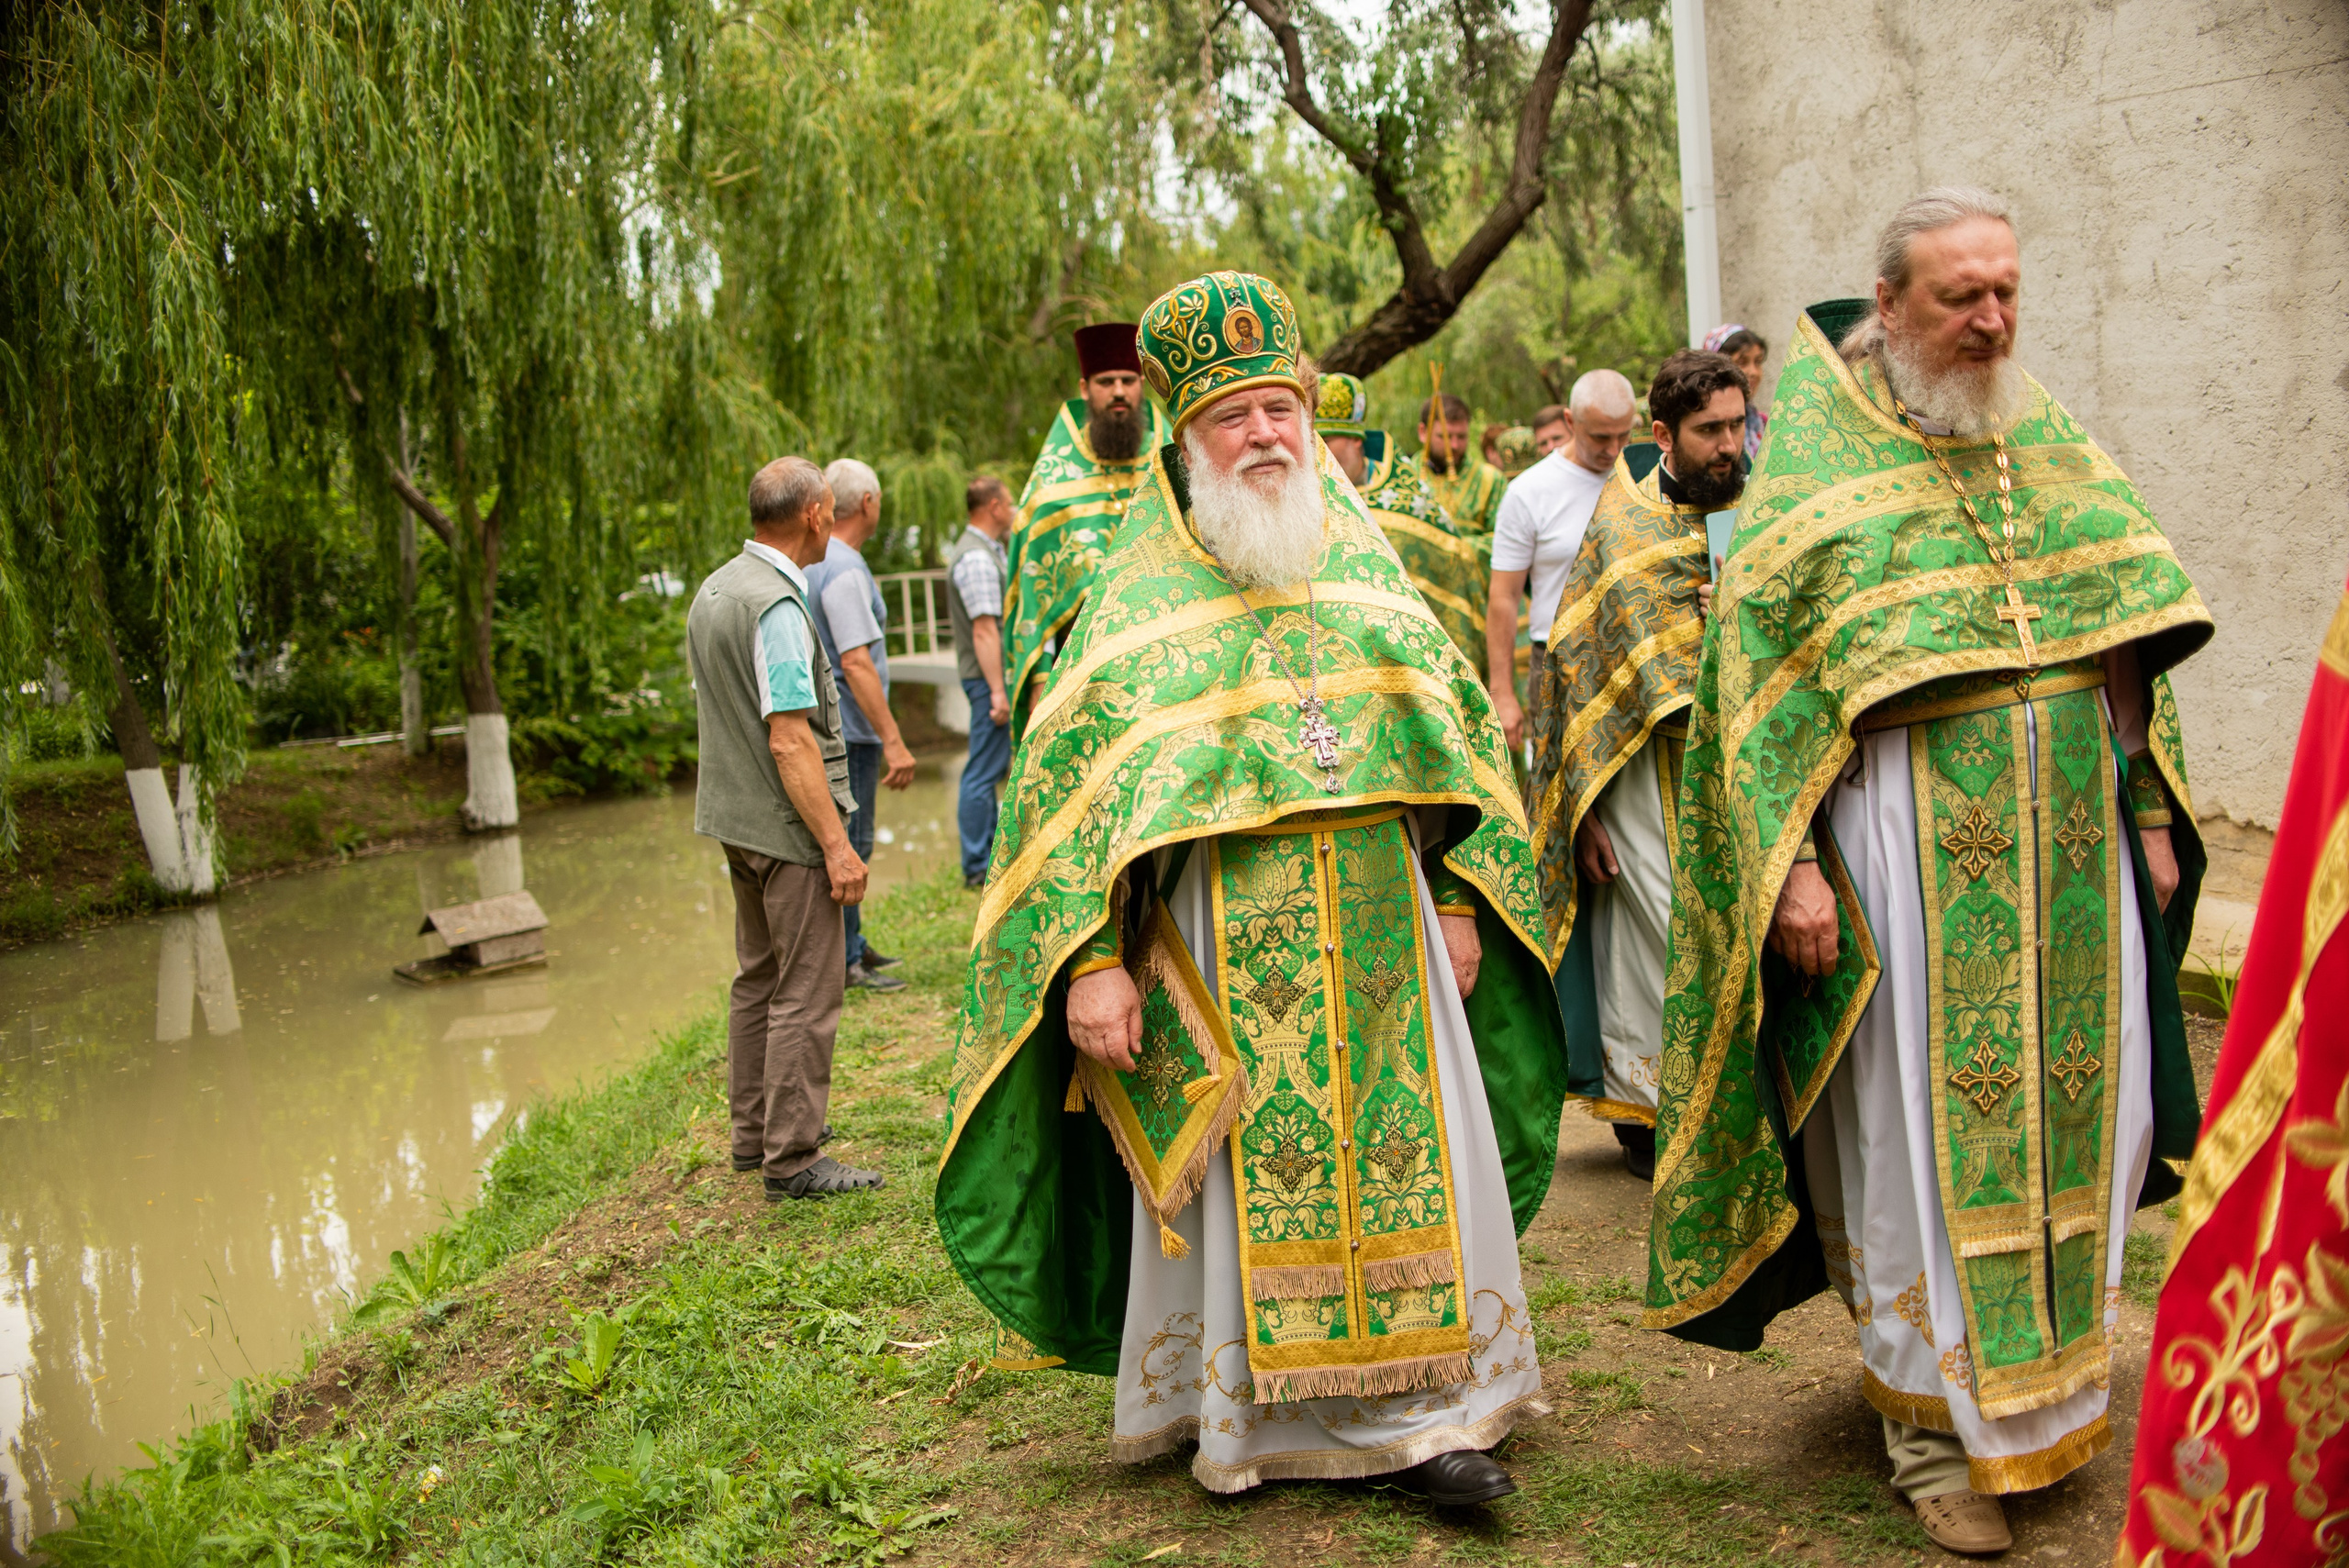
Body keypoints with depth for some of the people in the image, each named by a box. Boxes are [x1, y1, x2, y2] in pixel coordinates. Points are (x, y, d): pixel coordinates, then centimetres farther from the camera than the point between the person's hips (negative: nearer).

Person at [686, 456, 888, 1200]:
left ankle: (754, 1131, 29)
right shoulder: (776, 605, -20)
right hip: (788, 827, -10)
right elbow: (790, 740, -24)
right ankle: (793, 1159, 3)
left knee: (758, 978, 19)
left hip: (736, 819, 10)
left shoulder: (714, 589, 11)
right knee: (806, 993, -3)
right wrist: (837, 845, -21)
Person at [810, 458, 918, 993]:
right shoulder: (845, 571, -19)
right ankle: (842, 962, 3)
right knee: (848, 845, -3)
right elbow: (856, 664, -25)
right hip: (849, 729, -10)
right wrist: (893, 741, -26)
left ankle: (851, 944, 28)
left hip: (832, 727, 10)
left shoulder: (815, 562, 12)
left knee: (846, 842, 18)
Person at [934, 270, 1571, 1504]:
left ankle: (1422, 1409, 15)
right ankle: (1251, 1412, 20)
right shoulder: (1140, 600, 1)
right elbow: (1067, 779, -5)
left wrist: (1457, 900, 7)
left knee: (1408, 1158, 3)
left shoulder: (1365, 571, 12)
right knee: (1247, 1181, 4)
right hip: (1222, 947, -3)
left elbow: (1455, 731, 15)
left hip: (1380, 938, 3)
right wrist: (1090, 959, -14)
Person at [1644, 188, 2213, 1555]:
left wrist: (2148, 812, 11)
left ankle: (2054, 1383, 32)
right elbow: (1758, 670, -9)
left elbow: (2125, 636, 16)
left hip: (2069, 847, 6)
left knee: (2081, 1108, 12)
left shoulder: (2050, 441, 12)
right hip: (1908, 847, -5)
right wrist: (1787, 864, -16)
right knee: (1922, 1126, 1)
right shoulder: (1815, 459, -4)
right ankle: (1935, 1418, 16)